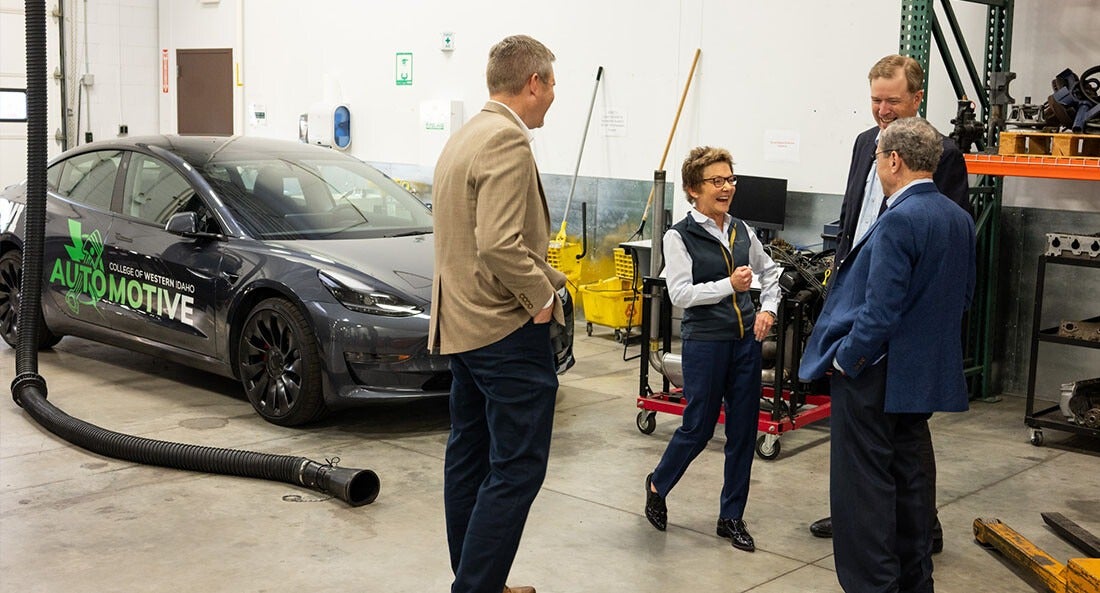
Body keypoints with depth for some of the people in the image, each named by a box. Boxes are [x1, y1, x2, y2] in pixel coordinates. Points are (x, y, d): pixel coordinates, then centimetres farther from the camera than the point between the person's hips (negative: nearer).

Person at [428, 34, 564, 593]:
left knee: (470, 456, 14)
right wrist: (543, 296, -14)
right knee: (517, 467, -5)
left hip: (462, 324, 11)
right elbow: (499, 244, -27)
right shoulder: (508, 142, -17)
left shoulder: (463, 137, 15)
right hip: (509, 327, -10)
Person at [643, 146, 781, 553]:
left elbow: (769, 271, 22)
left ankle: (732, 517, 20)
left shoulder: (741, 231, 7)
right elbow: (680, 293, -16)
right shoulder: (680, 236, -8)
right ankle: (657, 486, 31)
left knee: (743, 430, 8)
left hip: (746, 340, 5)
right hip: (705, 343, -5)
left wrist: (768, 308, 6)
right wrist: (729, 285, -24)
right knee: (698, 427, 4)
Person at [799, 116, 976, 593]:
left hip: (875, 375, -9)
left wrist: (844, 360, -12)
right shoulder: (958, 218, 6)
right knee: (908, 478, 19)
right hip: (927, 374, 9)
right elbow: (963, 296, 15)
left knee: (863, 486, 1)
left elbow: (880, 310, -24)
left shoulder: (899, 221, -21)